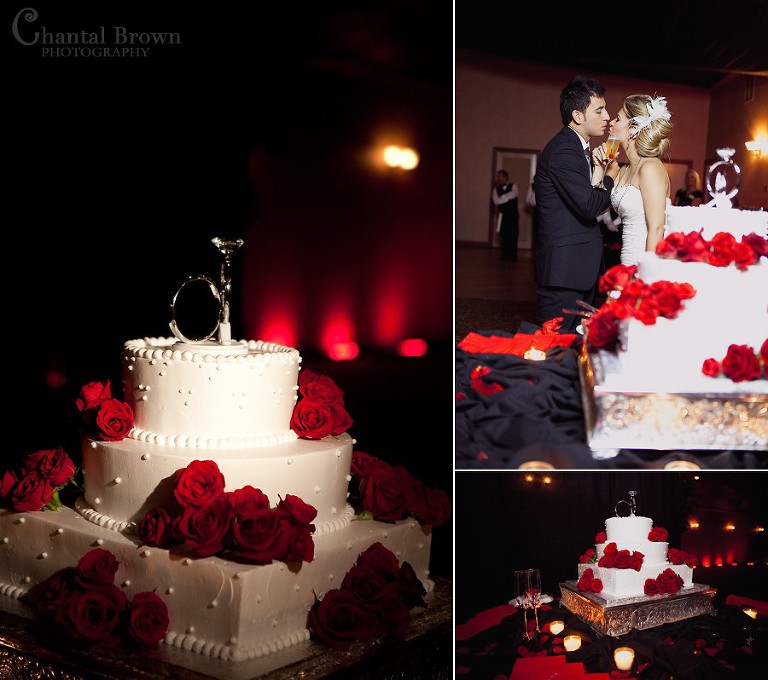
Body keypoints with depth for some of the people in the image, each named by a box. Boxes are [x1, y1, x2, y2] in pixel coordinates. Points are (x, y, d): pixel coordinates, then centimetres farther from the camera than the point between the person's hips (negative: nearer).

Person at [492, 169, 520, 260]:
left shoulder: (513, 186, 1)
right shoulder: (497, 189, 7)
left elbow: (512, 195, -19)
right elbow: (496, 201, -7)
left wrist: (501, 198, -12)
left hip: (513, 215, -3)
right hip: (503, 215, 3)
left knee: (513, 235, -6)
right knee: (504, 235, 1)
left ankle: (513, 255, -2)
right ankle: (505, 255, 6)